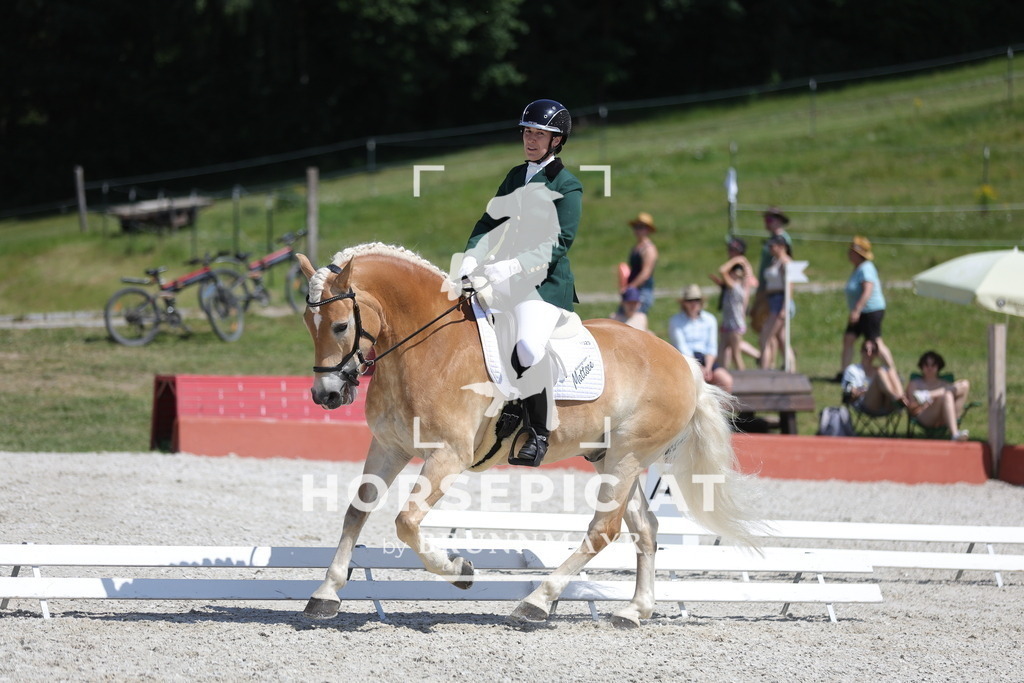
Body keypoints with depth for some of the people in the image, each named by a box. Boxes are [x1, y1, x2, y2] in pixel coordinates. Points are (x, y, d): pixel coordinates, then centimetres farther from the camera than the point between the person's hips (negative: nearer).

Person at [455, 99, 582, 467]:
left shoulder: (567, 187, -4)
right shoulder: (516, 177, 17)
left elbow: (557, 244, -13)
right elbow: (490, 222, 13)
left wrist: (513, 265, -27)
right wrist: (472, 257, -7)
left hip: (546, 283, -8)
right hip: (504, 280, 8)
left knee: (528, 347, -30)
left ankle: (540, 434, -18)